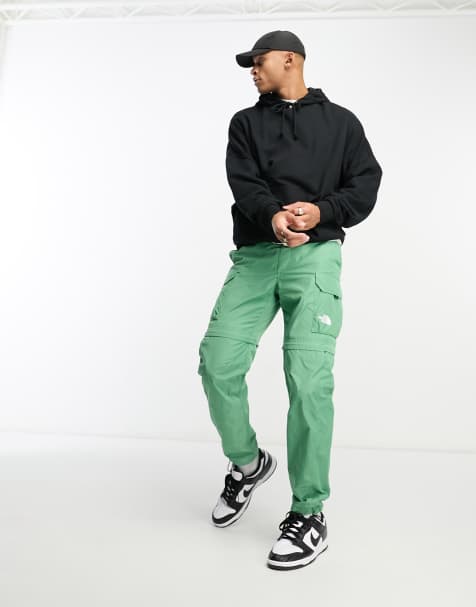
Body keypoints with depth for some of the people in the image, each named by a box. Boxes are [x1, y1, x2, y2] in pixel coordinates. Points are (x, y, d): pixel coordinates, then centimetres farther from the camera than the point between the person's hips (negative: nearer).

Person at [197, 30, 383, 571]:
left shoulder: (340, 121, 16)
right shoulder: (245, 123, 19)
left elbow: (365, 184, 5)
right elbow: (243, 185, 1)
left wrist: (320, 211, -15)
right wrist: (272, 216, -22)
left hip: (314, 253, -2)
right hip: (254, 254, 3)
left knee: (308, 378, -16)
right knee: (217, 363, -11)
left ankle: (309, 513, -4)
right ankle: (247, 464, 16)